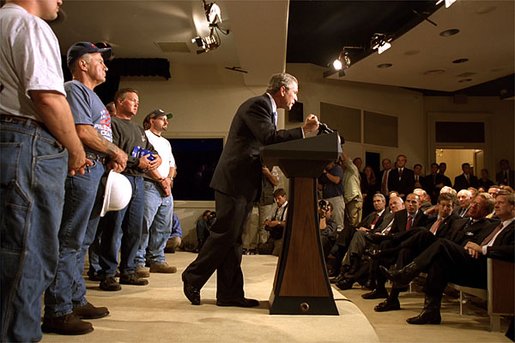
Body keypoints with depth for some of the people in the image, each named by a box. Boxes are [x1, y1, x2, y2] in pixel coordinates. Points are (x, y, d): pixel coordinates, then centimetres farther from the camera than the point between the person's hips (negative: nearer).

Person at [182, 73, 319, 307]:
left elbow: (268, 144, 20)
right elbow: (269, 137, -23)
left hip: (244, 184, 10)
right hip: (234, 181, -10)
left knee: (233, 239, 10)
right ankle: (193, 277, 11)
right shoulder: (257, 104, -9)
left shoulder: (266, 108, 21)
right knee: (225, 234, -6)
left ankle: (230, 294, 14)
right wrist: (304, 132, -18)